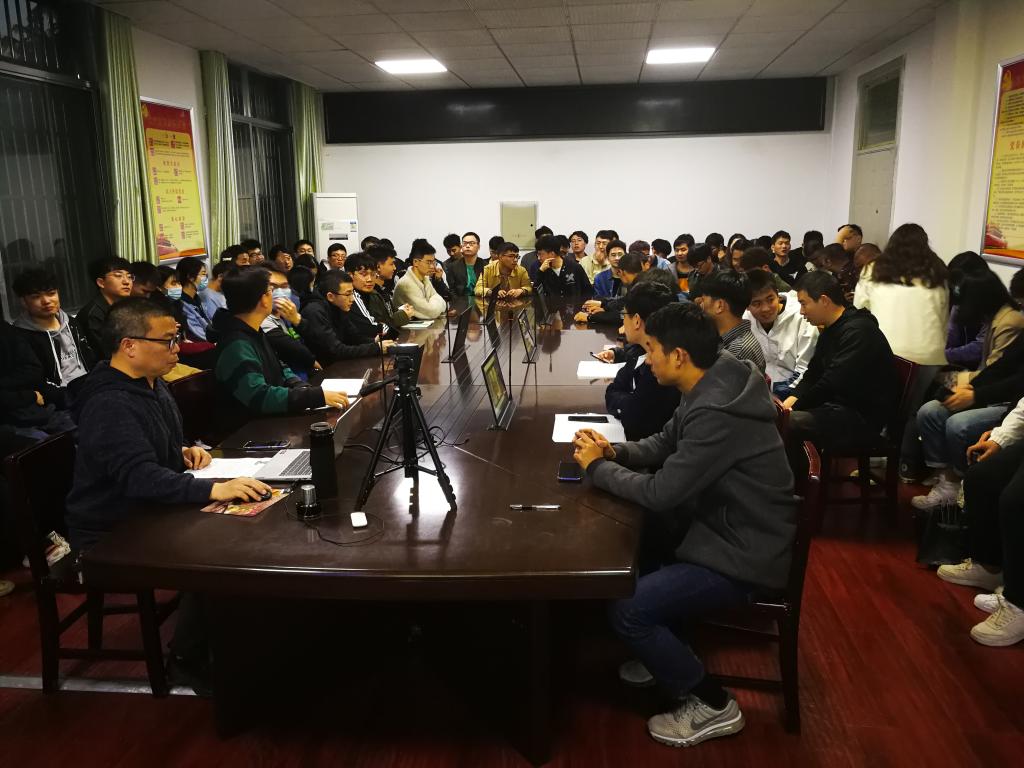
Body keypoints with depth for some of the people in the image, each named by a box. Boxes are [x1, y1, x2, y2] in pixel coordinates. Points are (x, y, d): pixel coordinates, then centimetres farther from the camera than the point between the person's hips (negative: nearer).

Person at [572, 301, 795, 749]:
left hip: (745, 555, -10)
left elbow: (660, 492, -27)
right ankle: (665, 651, 31)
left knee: (626, 610, -16)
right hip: (725, 526, 10)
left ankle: (711, 704, 6)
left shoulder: (717, 415, -31)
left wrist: (597, 467, -11)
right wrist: (613, 452, -3)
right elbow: (665, 445, 15)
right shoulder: (711, 389, 1)